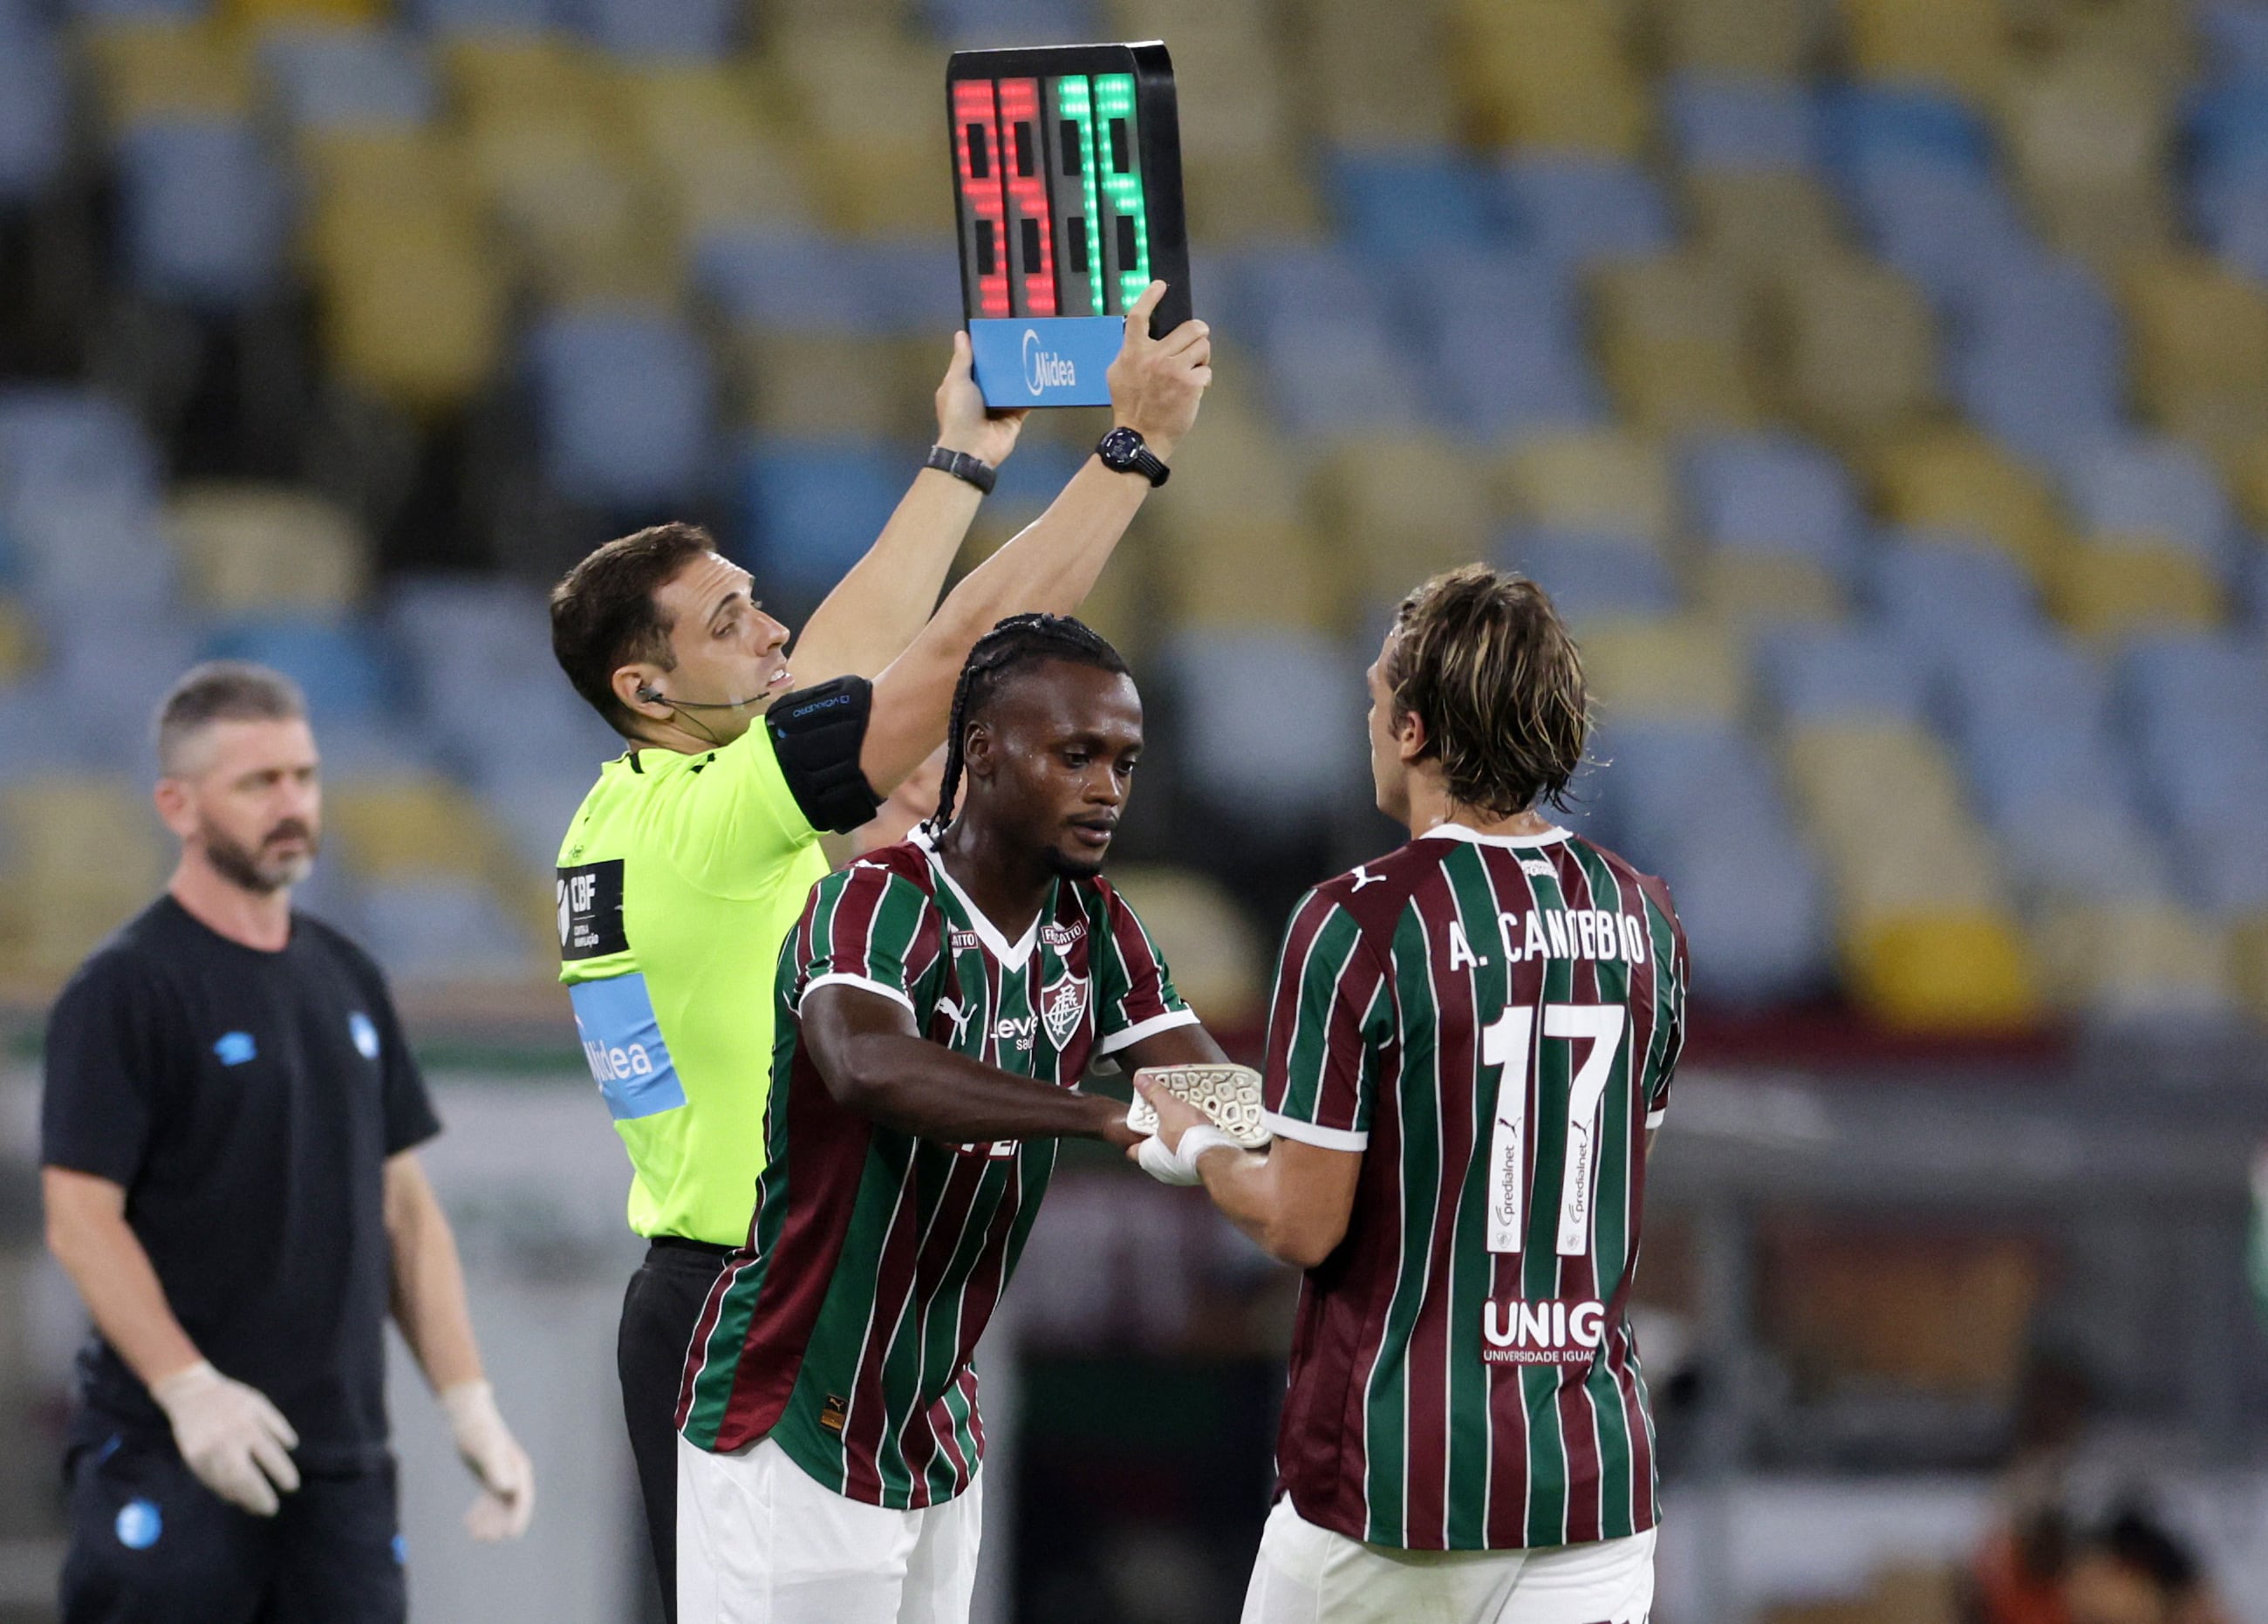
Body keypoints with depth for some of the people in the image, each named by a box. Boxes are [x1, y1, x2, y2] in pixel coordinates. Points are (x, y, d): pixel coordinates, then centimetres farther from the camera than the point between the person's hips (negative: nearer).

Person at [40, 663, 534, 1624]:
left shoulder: (347, 979, 15)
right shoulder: (125, 990, -6)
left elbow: (405, 1208, 18)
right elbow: (80, 1219, -12)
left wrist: (468, 1402, 9)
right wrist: (189, 1388, -23)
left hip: (342, 1461, 6)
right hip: (169, 1464, -6)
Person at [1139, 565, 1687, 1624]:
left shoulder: (1360, 923, -13)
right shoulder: (1639, 919, 5)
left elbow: (1303, 1226, -11)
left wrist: (1199, 1150, 11)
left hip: (1391, 1483, -4)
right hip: (1595, 1466, 4)